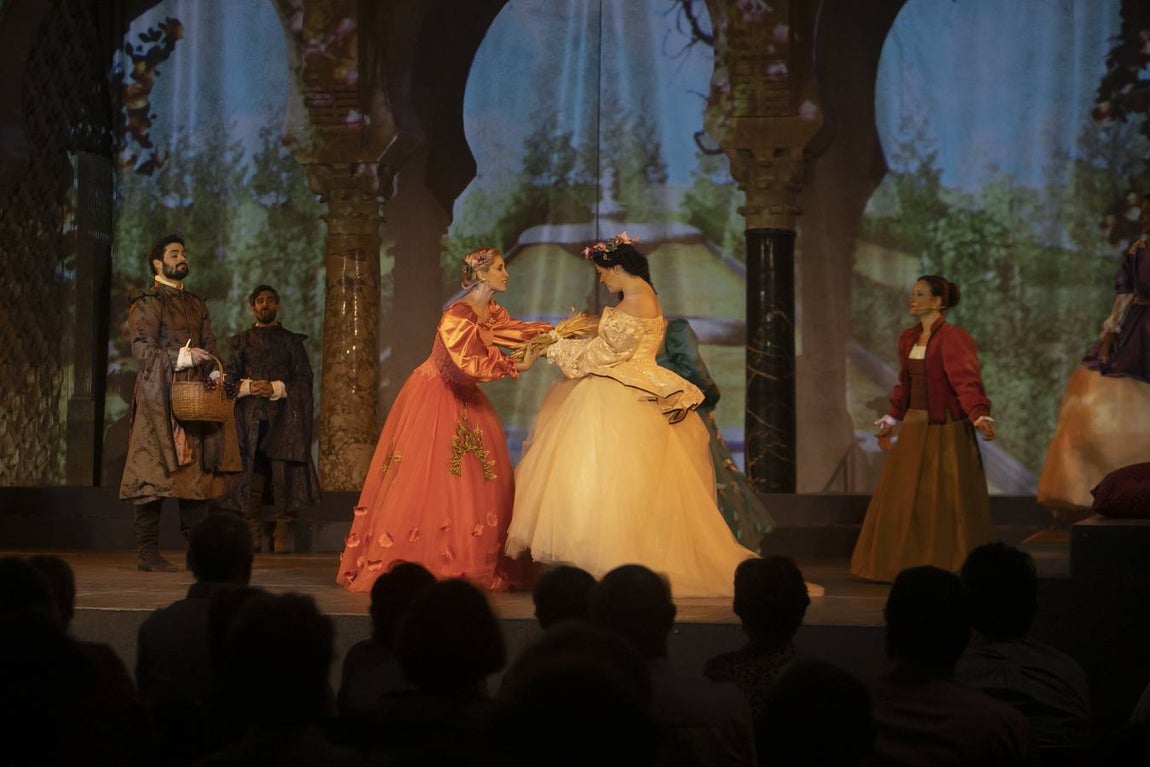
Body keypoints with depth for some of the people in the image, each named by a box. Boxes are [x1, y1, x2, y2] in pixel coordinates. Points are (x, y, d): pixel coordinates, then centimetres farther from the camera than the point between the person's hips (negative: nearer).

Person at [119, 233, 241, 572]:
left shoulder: (196, 304, 21)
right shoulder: (147, 303, -1)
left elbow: (208, 347, 19)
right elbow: (142, 349, -10)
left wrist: (214, 372, 0)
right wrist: (182, 357, -20)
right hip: (159, 397, -7)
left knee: (198, 472, 3)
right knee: (156, 472, -8)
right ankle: (149, 553, -6)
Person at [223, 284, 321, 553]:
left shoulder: (291, 341, 14)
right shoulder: (241, 342, 18)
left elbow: (304, 379, 6)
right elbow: (230, 379, 12)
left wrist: (277, 388, -9)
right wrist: (247, 387, -9)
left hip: (284, 419, -1)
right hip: (250, 418, 1)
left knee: (284, 475, -11)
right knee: (251, 477, -7)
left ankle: (284, 532, -10)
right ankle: (252, 536, -4)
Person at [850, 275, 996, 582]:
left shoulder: (954, 338, -13)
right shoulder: (908, 338, 11)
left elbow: (967, 382, -22)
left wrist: (979, 415, -36)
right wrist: (892, 418, 26)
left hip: (947, 432, -8)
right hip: (914, 429, 8)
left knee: (945, 500, -2)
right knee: (903, 499, 9)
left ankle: (949, 566, 8)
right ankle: (909, 564, 18)